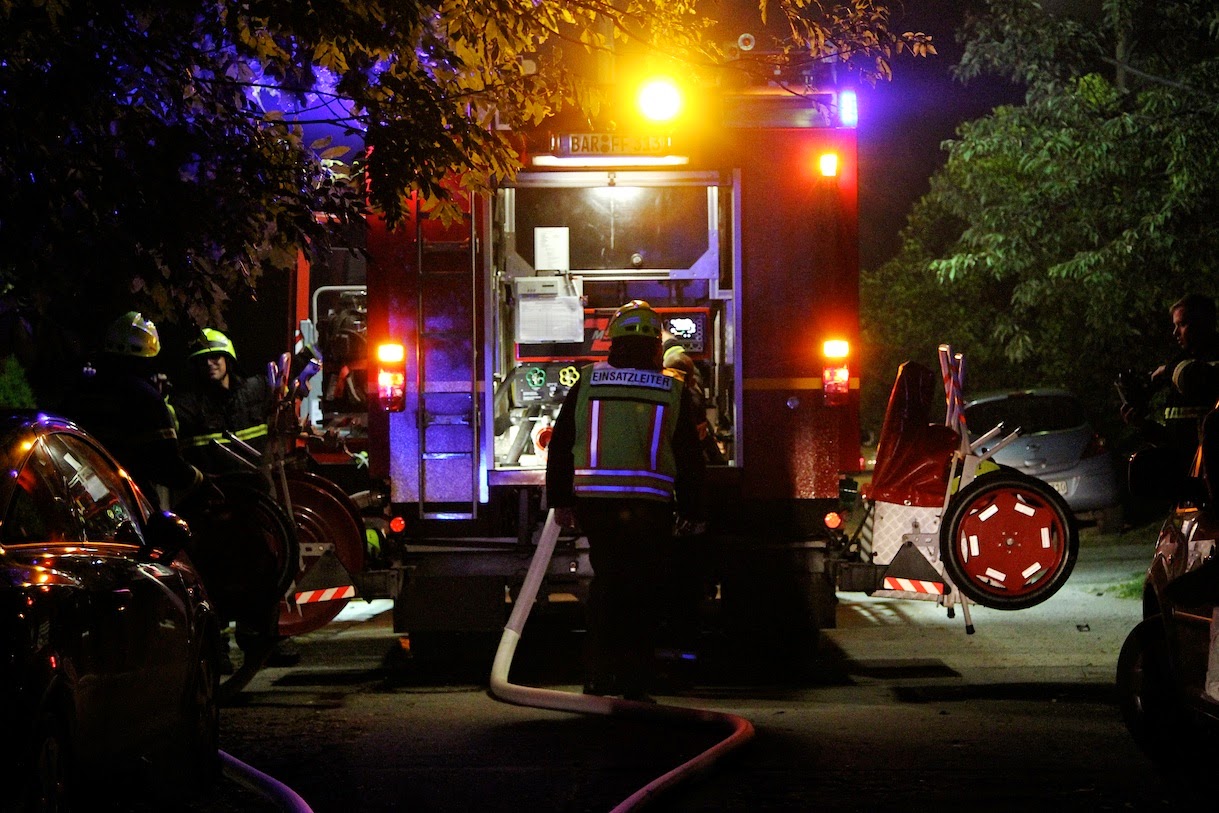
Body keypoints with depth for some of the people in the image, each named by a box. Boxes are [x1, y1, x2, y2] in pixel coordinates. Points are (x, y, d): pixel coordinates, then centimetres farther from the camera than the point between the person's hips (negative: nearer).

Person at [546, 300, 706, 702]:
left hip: (594, 500, 1)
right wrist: (692, 512, 14)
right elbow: (690, 458, 6)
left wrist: (560, 500, 15)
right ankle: (635, 680, 6)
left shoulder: (587, 383, 5)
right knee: (642, 590, 6)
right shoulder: (674, 391, 3)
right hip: (649, 505, -1)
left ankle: (599, 672, 13)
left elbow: (561, 444, 8)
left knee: (605, 581, 15)